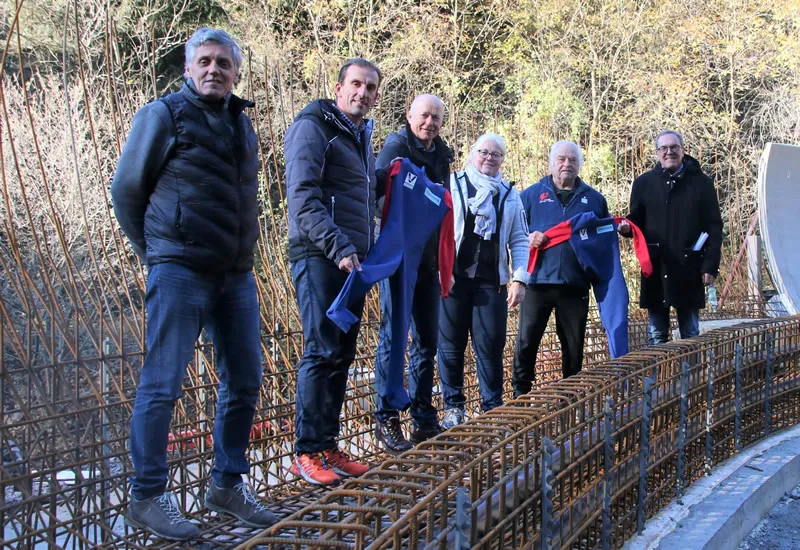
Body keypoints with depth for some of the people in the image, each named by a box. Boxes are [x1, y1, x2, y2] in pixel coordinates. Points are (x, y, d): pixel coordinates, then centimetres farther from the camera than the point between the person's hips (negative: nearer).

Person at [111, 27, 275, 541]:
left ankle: (228, 485, 23)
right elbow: (126, 189, 1)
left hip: (237, 273, 7)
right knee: (162, 385, -4)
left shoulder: (242, 122, 15)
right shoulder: (165, 114, -3)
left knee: (245, 380, 9)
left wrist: (243, 250, 14)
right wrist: (155, 250, 4)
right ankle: (147, 497, 6)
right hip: (180, 272, -7)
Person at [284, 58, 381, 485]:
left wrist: (368, 251, 15)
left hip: (352, 260, 9)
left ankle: (328, 444, 15)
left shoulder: (362, 137, 22)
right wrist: (339, 246, -23)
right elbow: (303, 197, -17)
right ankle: (307, 451, -3)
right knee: (322, 353, -10)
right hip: (319, 257, -9)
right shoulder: (313, 127, -6)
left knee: (342, 355, 8)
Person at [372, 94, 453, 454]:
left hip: (428, 260, 7)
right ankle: (386, 420, 7)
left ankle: (424, 420, 19)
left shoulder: (440, 155, 15)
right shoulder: (397, 146, -7)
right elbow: (380, 193, -17)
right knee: (393, 338, -1)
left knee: (427, 341, 10)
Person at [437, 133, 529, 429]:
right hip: (452, 277, -1)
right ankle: (453, 404, 14)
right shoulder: (451, 185, 6)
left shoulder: (509, 195, 15)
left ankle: (493, 407, 10)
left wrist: (519, 279, 2)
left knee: (491, 345, -1)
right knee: (451, 343, 3)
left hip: (491, 281, 2)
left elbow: (519, 241, 12)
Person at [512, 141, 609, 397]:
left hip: (576, 285, 2)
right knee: (526, 341, -3)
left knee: (574, 347, 8)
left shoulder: (594, 199, 14)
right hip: (538, 281, -2)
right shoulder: (532, 194, 9)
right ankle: (520, 394, 9)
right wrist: (527, 238, -12)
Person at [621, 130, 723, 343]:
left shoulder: (701, 183, 3)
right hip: (655, 268, 1)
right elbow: (637, 222, 12)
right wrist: (626, 227, -13)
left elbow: (714, 227, 1)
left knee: (690, 334, 7)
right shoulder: (643, 183, 7)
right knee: (657, 336, 8)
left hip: (689, 269, -1)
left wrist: (711, 265, -6)